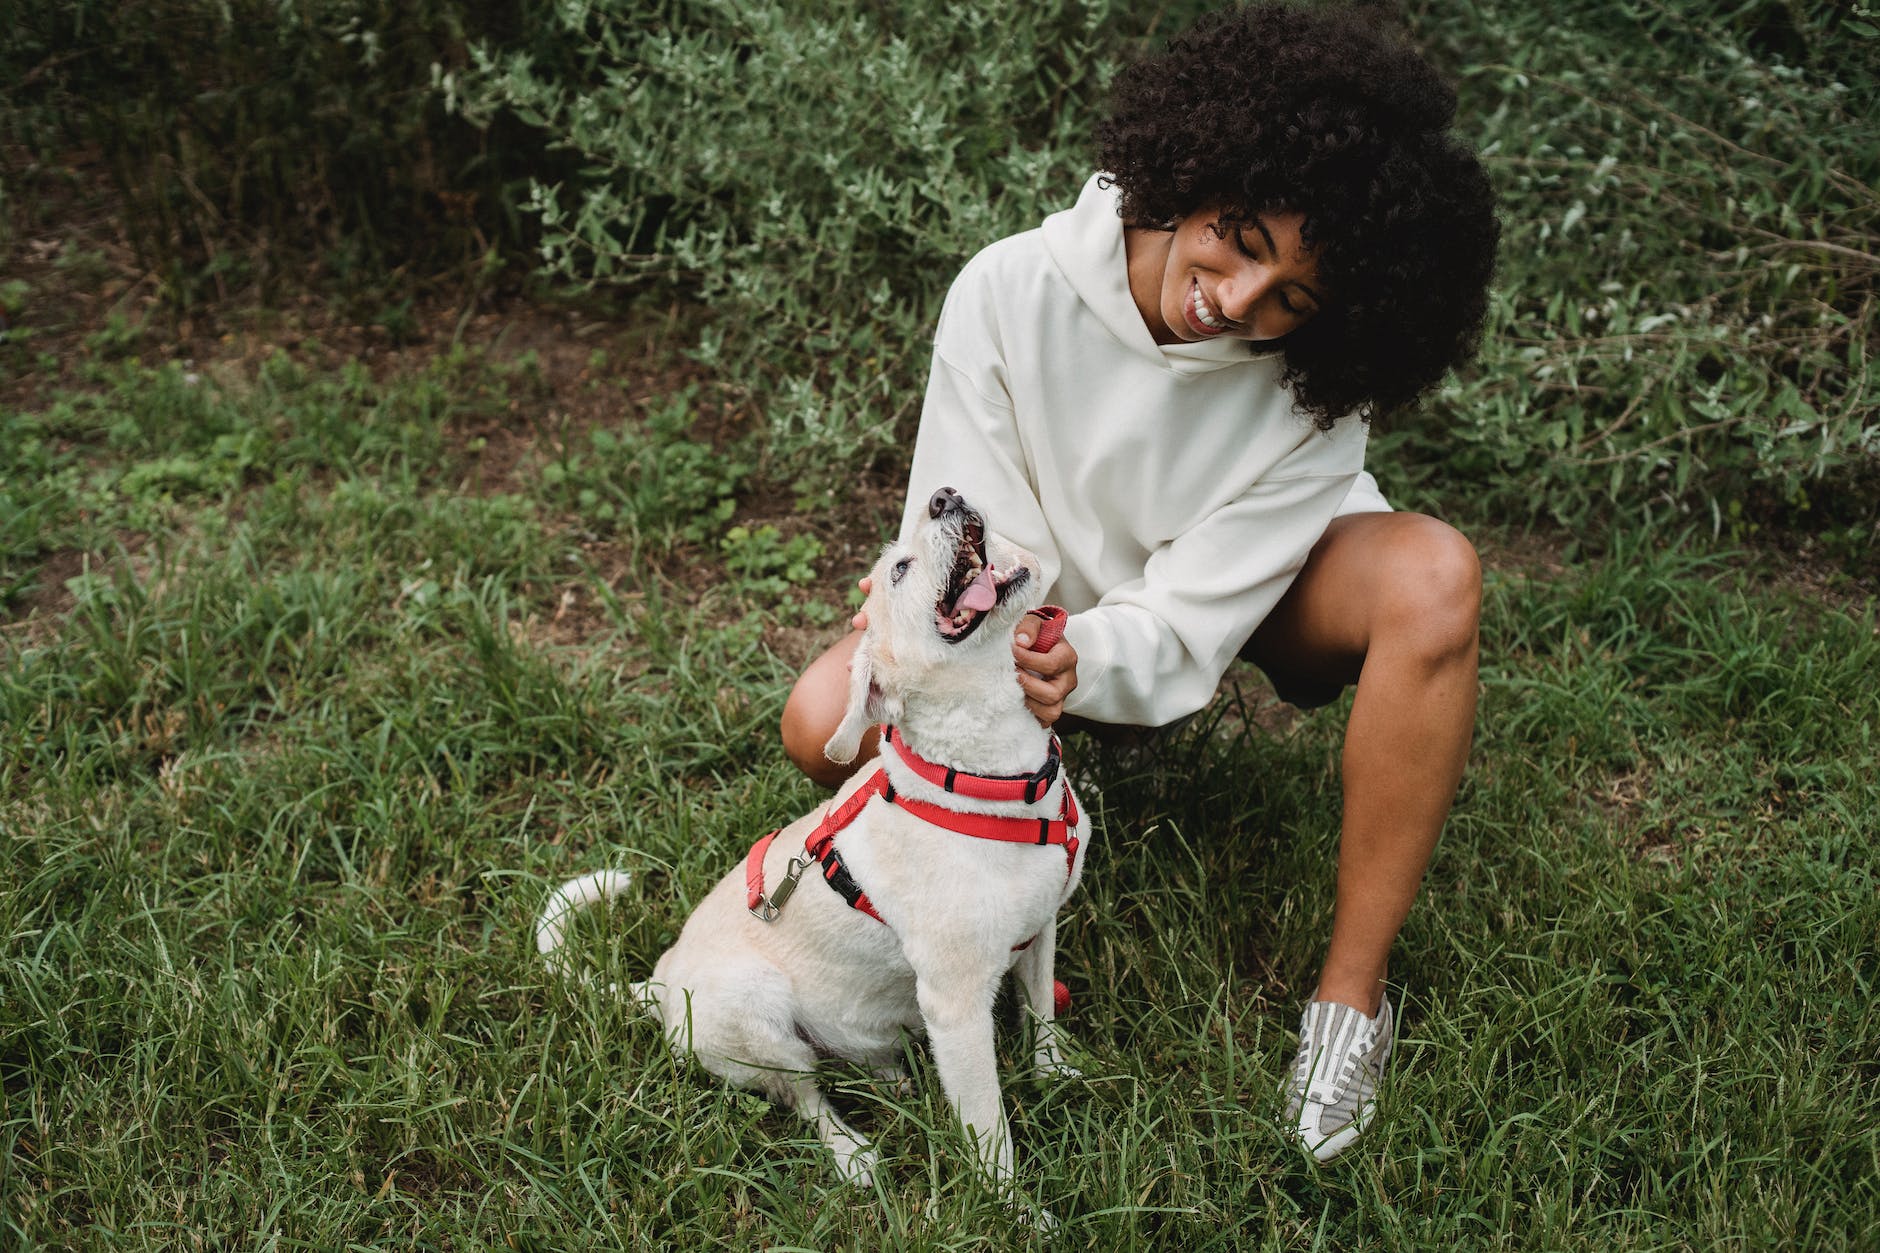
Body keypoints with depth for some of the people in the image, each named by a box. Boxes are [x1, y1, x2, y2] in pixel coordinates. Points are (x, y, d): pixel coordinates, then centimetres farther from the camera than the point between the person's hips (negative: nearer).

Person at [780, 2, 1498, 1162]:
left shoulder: (1311, 388, -29)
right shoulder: (1010, 291, -27)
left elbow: (1188, 622, -29)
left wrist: (1081, 666, -50)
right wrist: (1004, 672, -42)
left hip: (1244, 599, 0)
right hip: (1066, 605, 1)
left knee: (1433, 576, -34)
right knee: (827, 725, -23)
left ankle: (1353, 991, -21)